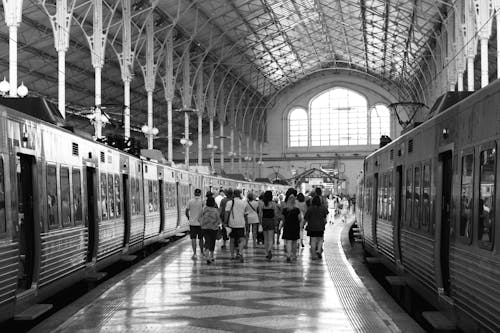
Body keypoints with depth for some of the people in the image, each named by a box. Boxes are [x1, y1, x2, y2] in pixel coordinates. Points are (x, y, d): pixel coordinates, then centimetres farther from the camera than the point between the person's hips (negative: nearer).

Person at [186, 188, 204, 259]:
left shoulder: (190, 201, -2)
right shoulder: (202, 202, -7)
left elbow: (186, 212, 1)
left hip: (192, 223, 0)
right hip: (200, 223, 0)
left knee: (193, 239, 2)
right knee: (200, 238, 15)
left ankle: (194, 253, -7)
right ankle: (202, 252, 27)